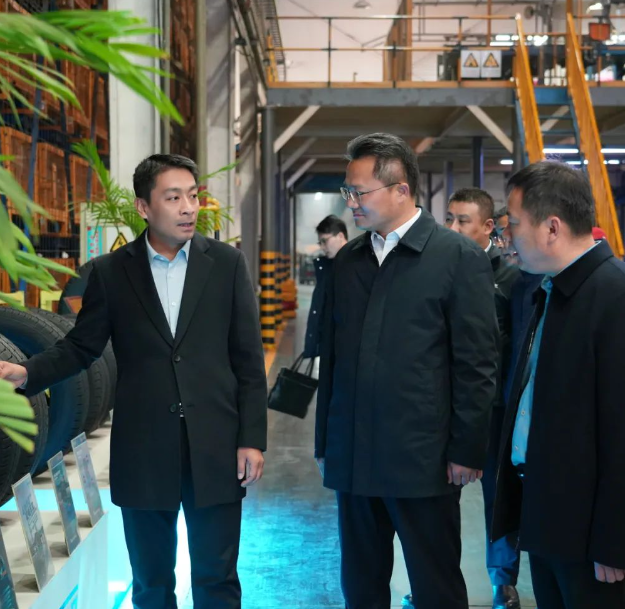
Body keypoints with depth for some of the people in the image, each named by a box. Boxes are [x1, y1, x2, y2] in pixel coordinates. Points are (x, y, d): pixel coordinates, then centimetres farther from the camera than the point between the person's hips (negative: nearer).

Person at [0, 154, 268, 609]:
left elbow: (249, 359, 1)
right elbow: (82, 346, 6)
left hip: (215, 448, 0)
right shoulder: (111, 272, 2)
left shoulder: (227, 263, 1)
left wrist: (252, 438, -3)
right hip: (143, 452, 1)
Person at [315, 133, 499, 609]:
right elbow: (332, 357, 14)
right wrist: (325, 442, 14)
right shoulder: (347, 261, 10)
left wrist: (467, 451, -8)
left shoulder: (459, 257, -6)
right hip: (353, 458, 5)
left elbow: (476, 364, -7)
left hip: (423, 460, -5)